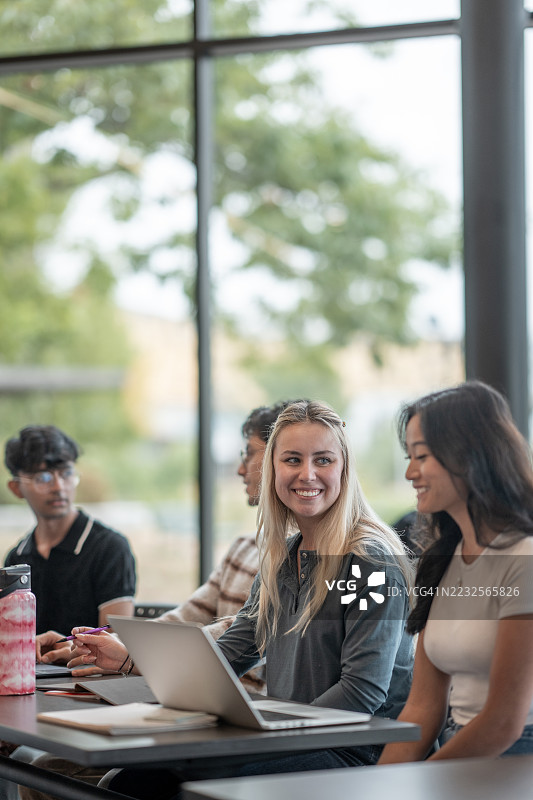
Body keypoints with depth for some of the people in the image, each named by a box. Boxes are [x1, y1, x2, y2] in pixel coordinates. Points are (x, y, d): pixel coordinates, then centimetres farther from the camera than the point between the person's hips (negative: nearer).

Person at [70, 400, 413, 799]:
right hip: (289, 742, 7)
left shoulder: (371, 560, -11)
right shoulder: (281, 558, 14)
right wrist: (131, 658, 8)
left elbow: (364, 690, -17)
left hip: (354, 756, -7)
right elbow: (229, 654, 16)